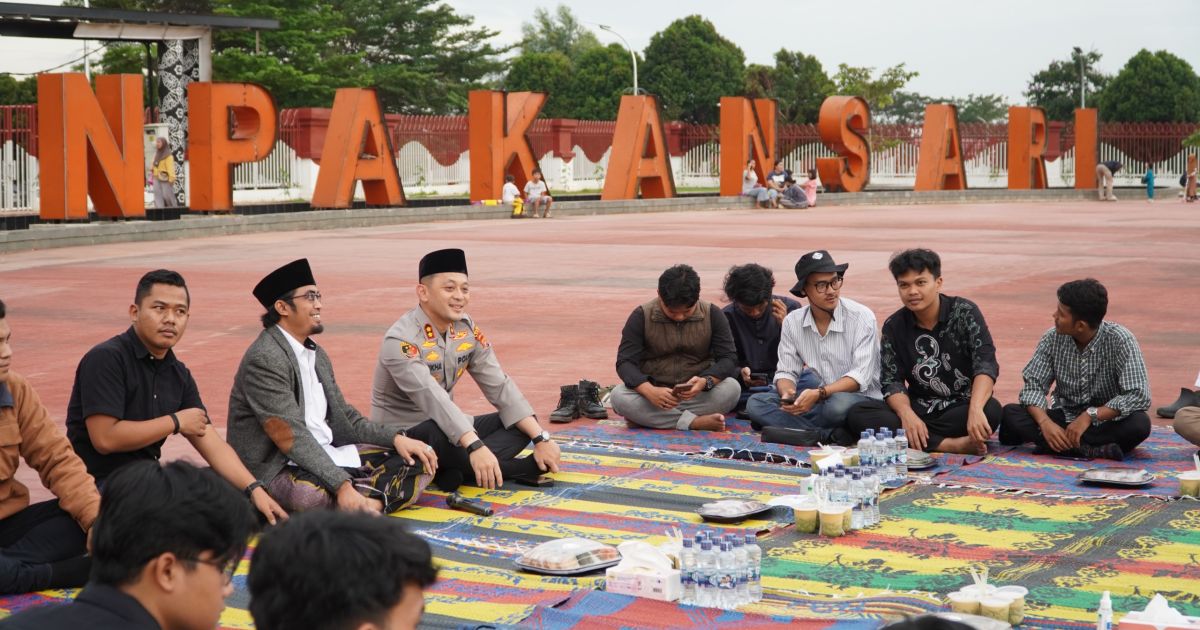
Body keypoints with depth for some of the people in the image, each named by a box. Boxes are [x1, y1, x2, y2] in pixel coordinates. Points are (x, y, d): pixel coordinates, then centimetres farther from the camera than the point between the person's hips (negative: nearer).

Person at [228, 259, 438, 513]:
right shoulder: (264, 359, -14)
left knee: (420, 460, -2)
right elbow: (290, 436, -22)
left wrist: (395, 438, -1)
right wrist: (342, 485, -30)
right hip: (277, 467, -9)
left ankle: (367, 505, -25)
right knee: (311, 493, -44)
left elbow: (344, 416, 17)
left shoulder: (317, 355, 17)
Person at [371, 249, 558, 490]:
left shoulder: (466, 328, 2)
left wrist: (541, 438, -12)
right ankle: (524, 468, -24)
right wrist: (475, 447, -48)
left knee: (524, 423, -6)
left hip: (449, 426, 8)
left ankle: (459, 470, -27)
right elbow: (432, 398, -35)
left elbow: (499, 387, -1)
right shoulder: (400, 341, -21)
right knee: (437, 433, -39)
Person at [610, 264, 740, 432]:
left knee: (732, 388, -29)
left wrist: (706, 381, -31)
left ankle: (653, 417, -25)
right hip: (654, 390, -1)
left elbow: (728, 358, -9)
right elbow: (625, 362, -14)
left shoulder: (712, 315, -5)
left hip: (697, 393, 1)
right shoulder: (641, 316, -9)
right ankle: (693, 422, -32)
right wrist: (650, 391, -33)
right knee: (618, 396, -31)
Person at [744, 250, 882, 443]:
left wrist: (819, 393, -31)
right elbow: (786, 371, 5)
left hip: (859, 399, -6)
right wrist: (787, 393, -20)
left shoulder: (861, 317, -10)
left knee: (840, 404, -41)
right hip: (817, 401, 6)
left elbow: (860, 376, -17)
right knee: (756, 403, -16)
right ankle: (827, 435, -28)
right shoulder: (792, 322, 4)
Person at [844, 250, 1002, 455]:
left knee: (991, 410, -36)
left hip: (961, 407, -3)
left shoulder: (964, 312, -6)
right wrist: (906, 414, -25)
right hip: (918, 409, 3)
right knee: (857, 415, -24)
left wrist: (975, 410, -36)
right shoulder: (894, 326, 3)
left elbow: (986, 364, -18)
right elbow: (892, 381, -2)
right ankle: (949, 445, -32)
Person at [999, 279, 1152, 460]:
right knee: (1010, 413, -22)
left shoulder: (1120, 341, -17)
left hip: (1105, 421, -3)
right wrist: (1045, 422, -27)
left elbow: (1139, 396, -22)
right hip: (1064, 419, 3)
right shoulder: (1053, 339, -6)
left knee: (1140, 424, -35)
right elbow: (1034, 385, -8)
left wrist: (1090, 415, -29)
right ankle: (1091, 450, -32)